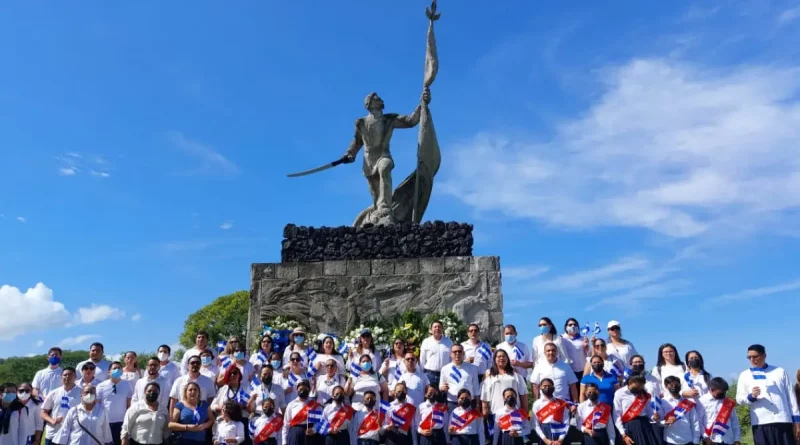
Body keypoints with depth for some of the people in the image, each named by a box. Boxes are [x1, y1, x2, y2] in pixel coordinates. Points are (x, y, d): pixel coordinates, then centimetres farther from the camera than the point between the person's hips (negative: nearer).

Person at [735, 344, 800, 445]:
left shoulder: (780, 372, 15)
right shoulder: (745, 375, 11)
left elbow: (790, 396, 14)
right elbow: (739, 398, 6)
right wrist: (751, 397, -16)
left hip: (783, 421, 1)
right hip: (761, 423, -1)